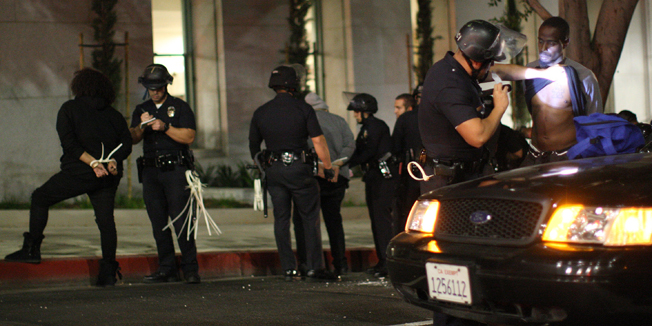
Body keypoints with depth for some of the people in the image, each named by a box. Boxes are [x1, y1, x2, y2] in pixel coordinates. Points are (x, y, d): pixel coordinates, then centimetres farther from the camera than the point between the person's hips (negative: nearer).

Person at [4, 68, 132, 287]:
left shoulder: (69, 108, 1)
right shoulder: (114, 115, 12)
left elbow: (69, 143, -11)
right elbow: (126, 143, 3)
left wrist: (92, 162, -16)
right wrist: (113, 160, -8)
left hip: (78, 174, -4)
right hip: (108, 178, 4)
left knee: (40, 198, 13)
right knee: (106, 220, 6)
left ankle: (31, 249, 9)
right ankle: (108, 271, 2)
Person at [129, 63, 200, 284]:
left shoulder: (180, 107, 5)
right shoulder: (141, 110, 17)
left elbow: (189, 137, -6)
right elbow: (133, 138, 6)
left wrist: (165, 127, -16)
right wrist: (141, 126, -14)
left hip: (175, 169, -4)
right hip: (150, 171, 5)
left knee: (181, 221, -10)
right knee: (158, 223, 3)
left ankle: (190, 269, -6)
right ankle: (167, 269, 8)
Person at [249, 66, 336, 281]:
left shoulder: (261, 113, 6)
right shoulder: (303, 109, -5)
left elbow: (253, 146, 13)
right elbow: (318, 142, -8)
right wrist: (328, 168, -1)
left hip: (274, 170, 3)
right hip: (299, 168, -3)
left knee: (281, 219, 8)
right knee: (310, 218, 5)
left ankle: (288, 269, 6)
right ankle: (314, 266, 4)